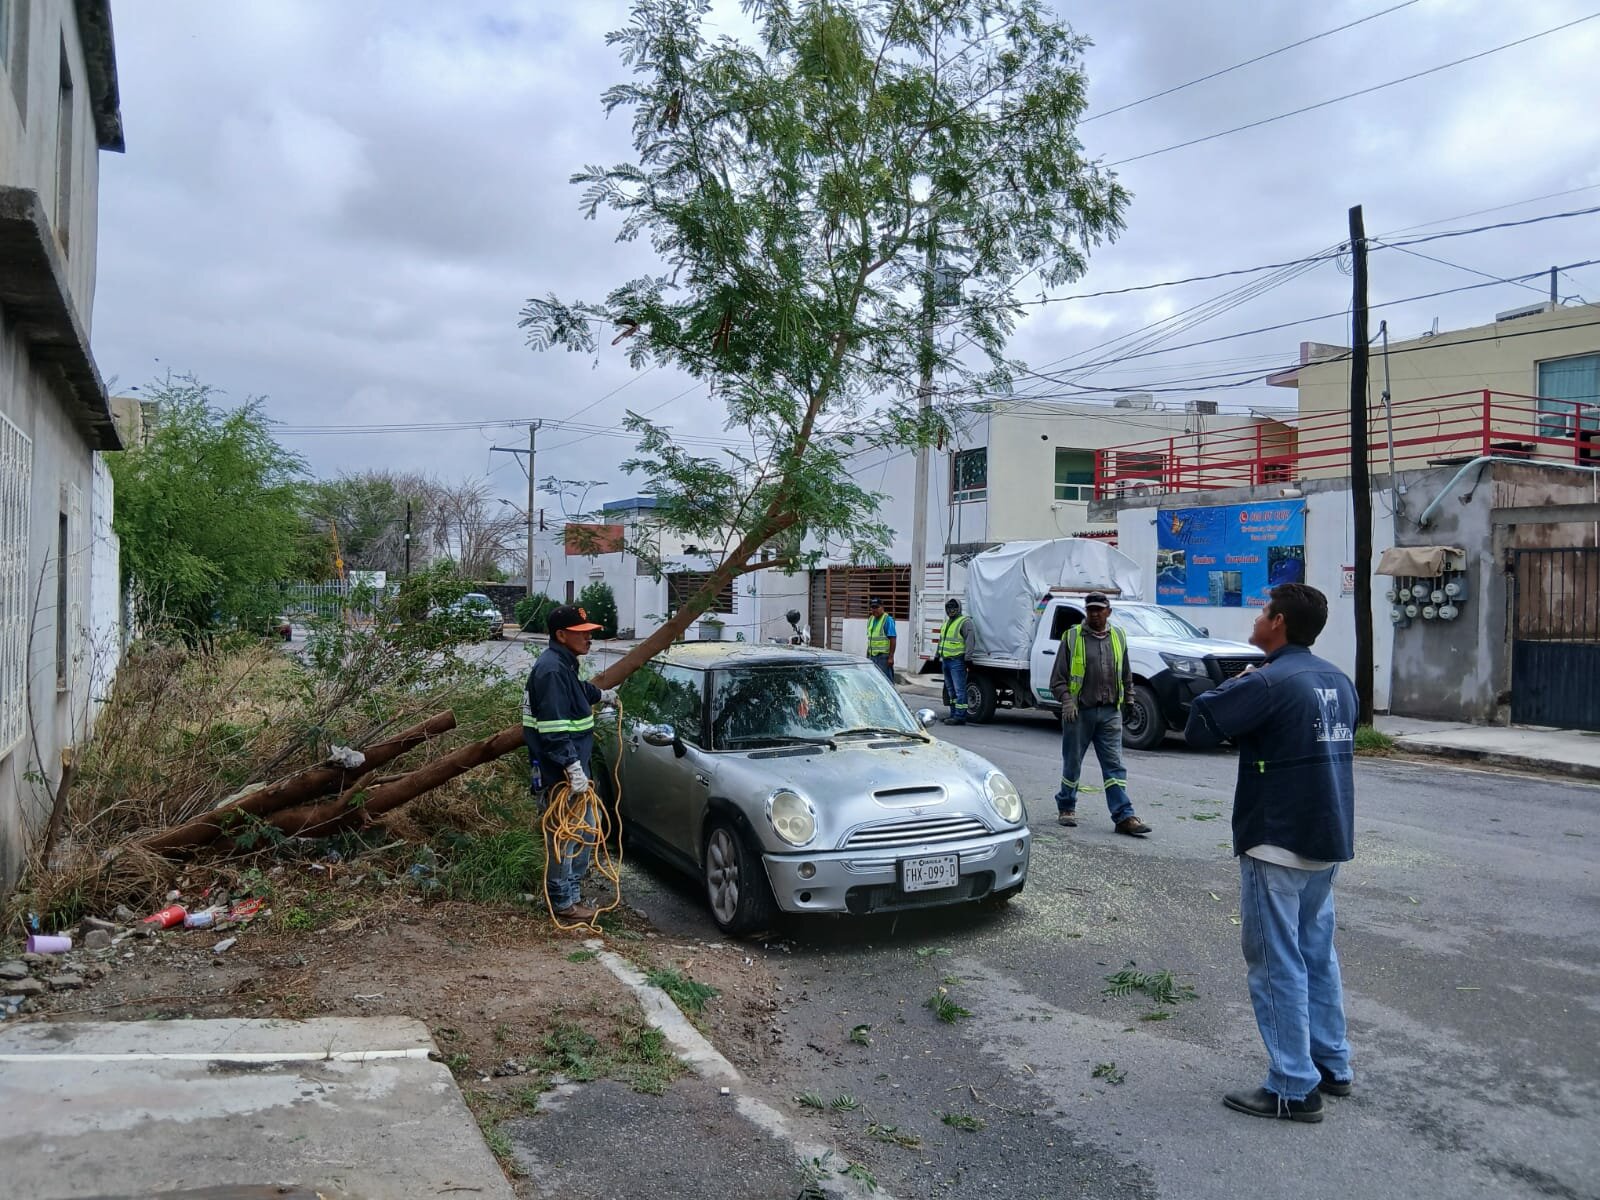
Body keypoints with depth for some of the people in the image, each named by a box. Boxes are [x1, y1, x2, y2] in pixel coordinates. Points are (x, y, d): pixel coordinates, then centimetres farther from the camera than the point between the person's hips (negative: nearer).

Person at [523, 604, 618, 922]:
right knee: (564, 836, -1)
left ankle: (571, 892, 30)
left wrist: (602, 695, 56)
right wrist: (573, 768, -29)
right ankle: (563, 903, 10)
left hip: (572, 764, 11)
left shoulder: (564, 665, 13)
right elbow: (554, 729, -26)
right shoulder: (551, 670, -20)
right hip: (558, 772, -11)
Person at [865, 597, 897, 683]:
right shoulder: (871, 619, 14)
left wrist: (891, 657, -19)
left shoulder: (888, 620, -11)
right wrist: (867, 653, 20)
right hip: (872, 655, 8)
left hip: (883, 655, -8)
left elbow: (893, 639, -15)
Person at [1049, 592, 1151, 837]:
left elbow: (1126, 675, 20)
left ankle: (1124, 817, -4)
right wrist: (1067, 700, -14)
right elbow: (1058, 676, -2)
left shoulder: (1118, 637, 10)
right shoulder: (1072, 637, -1)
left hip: (1110, 713, 2)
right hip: (1079, 712, -2)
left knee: (1115, 766, -1)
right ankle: (1066, 808, 25)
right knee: (1072, 762, 8)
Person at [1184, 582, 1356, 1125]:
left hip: (1277, 845, -9)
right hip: (1328, 840, 9)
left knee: (1278, 964, 0)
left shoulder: (1268, 683, -21)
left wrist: (1235, 685, -1)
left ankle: (1294, 1089, 6)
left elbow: (1198, 726, -18)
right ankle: (1332, 1066, 29)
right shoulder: (1338, 680, 8)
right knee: (1317, 955, 19)